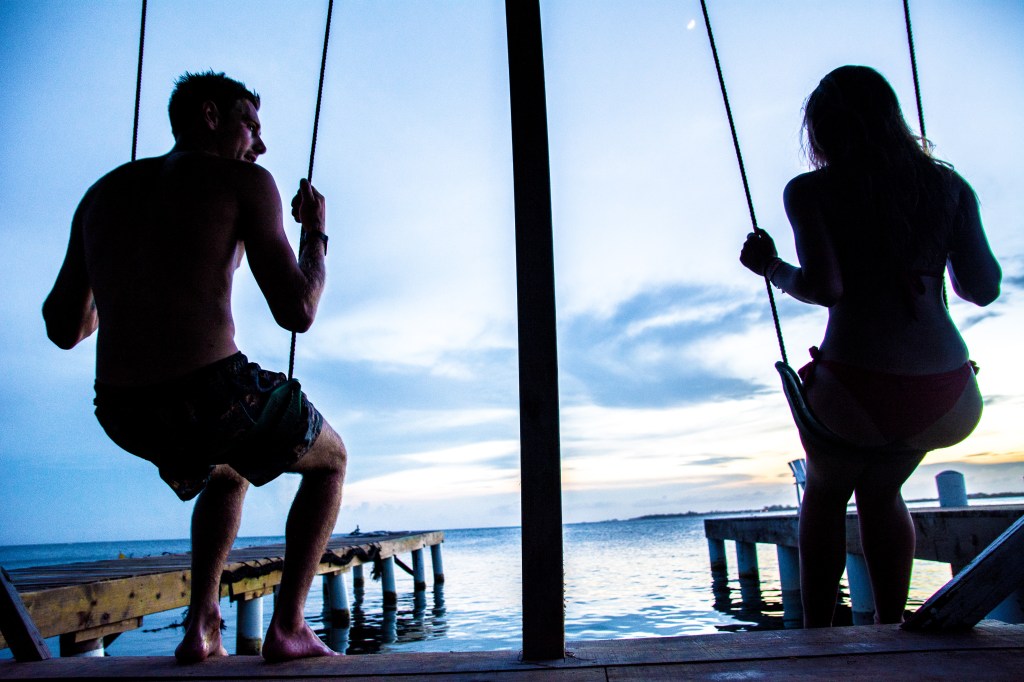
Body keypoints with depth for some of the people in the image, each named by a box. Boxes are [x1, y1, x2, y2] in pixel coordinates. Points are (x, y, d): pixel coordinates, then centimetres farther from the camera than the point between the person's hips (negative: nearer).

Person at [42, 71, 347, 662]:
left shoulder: (103, 192, 17)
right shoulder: (244, 182, -1)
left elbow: (63, 329, 19)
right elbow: (297, 312, -9)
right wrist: (316, 232, 9)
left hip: (122, 415, 7)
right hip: (213, 396, -6)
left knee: (228, 474, 38)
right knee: (330, 458, 24)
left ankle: (201, 624, 26)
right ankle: (288, 627, 16)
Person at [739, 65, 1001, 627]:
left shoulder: (810, 191, -3)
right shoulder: (949, 185, 8)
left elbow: (824, 287, -15)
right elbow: (983, 289, 5)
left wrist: (771, 267, 4)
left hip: (859, 387, -4)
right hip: (947, 391, 4)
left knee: (824, 497, 23)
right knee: (881, 494, 29)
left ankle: (818, 639, 22)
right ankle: (891, 632, 30)